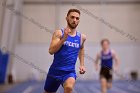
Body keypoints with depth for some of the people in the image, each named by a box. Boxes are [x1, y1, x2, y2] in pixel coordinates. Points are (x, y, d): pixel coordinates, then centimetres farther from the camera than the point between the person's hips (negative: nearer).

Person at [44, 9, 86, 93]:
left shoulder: (81, 37, 2)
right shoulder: (59, 33, -7)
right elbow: (51, 51, -18)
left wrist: (82, 65, 17)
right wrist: (64, 38, -26)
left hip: (70, 72, 0)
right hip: (55, 71, 0)